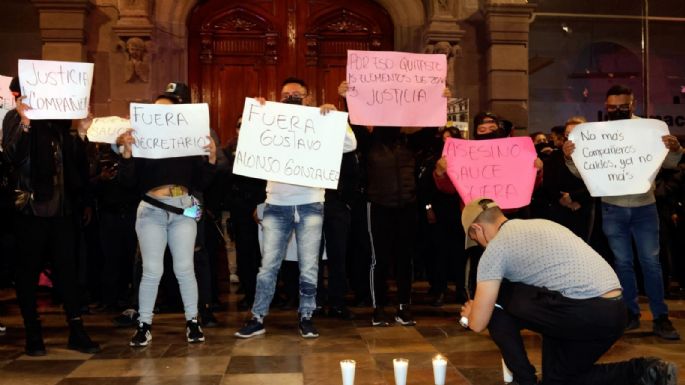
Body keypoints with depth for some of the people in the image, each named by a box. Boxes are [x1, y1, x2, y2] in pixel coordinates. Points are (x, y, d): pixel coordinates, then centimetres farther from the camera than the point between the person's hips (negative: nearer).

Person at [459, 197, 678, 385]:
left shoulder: (496, 247, 0)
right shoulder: (539, 225, 25)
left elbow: (478, 324, 2)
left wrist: (470, 314, 26)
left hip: (582, 314, -9)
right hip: (614, 312, 9)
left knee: (495, 300, 9)